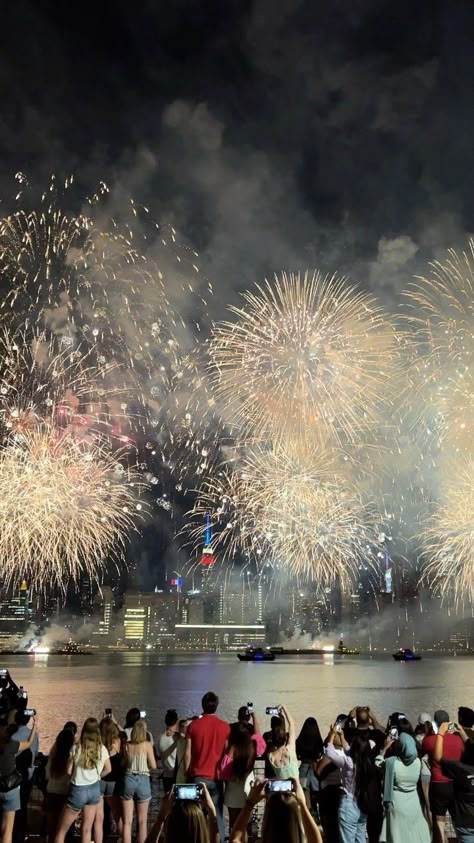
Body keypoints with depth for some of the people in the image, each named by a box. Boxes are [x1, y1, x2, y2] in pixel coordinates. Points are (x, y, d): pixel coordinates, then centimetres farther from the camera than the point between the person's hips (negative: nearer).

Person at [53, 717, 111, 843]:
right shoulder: (102, 749, -4)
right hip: (94, 789, 4)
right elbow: (108, 769, 10)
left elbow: (69, 771, -7)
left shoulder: (77, 748, -14)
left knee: (62, 830, 11)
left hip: (78, 790, -3)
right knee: (87, 829, 15)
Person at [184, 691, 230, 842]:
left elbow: (187, 752, -4)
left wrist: (187, 771, 7)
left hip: (198, 776, -1)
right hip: (217, 776, 1)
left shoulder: (193, 725, -4)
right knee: (217, 815, 8)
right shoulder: (225, 727, -1)